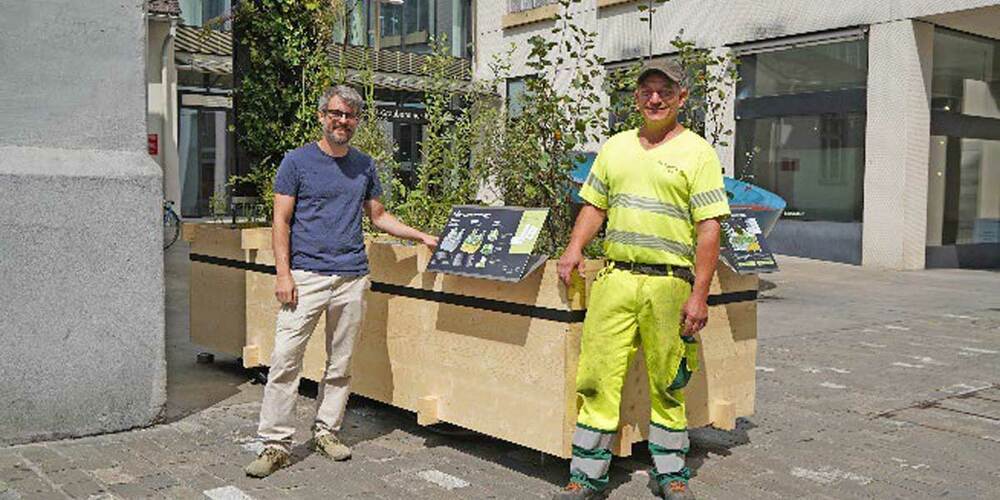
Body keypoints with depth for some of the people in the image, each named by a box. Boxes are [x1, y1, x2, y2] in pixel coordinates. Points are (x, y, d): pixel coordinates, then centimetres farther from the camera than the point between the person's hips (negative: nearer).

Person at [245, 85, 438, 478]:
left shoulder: (364, 165, 13)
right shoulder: (298, 161, 1)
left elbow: (378, 216, 21)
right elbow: (281, 222, -1)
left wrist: (421, 236, 13)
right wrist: (283, 273, -10)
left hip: (352, 277, 4)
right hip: (306, 275, -4)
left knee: (341, 364, 9)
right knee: (285, 360, -7)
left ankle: (326, 431, 23)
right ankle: (276, 444, 1)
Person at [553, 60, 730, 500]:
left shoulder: (697, 152, 0)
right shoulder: (615, 147, 15)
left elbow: (708, 227, -5)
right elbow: (594, 205, 20)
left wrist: (699, 294, -11)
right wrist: (575, 248, 2)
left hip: (669, 284, -3)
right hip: (615, 278, 3)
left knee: (668, 385, 8)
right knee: (598, 376, 2)